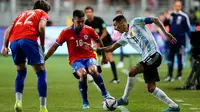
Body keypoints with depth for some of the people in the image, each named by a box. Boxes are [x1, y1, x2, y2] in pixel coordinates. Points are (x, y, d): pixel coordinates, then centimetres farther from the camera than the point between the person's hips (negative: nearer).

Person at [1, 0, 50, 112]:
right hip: (29, 40, -5)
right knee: (41, 73, 5)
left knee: (21, 72, 24)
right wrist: (42, 45, 8)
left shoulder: (23, 13, 36)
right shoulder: (43, 14, 22)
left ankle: (18, 101, 5)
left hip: (14, 41, 5)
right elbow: (41, 27, -1)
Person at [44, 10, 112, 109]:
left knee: (93, 70, -33)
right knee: (82, 74, -32)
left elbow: (99, 42, 14)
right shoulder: (66, 32, -6)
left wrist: (104, 57, 22)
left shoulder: (89, 30, -3)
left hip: (89, 57, 1)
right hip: (75, 59, -1)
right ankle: (85, 102, -15)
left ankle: (105, 94, -15)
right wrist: (44, 59, 0)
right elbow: (55, 47, 1)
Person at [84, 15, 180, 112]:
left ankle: (124, 99, -4)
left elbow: (155, 20, -5)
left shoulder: (135, 22, -1)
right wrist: (95, 49, 14)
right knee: (150, 88, 5)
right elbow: (111, 48, 22)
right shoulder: (125, 37, 19)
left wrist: (166, 33, -12)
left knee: (132, 72, -17)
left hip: (154, 54, -9)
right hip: (147, 58, 9)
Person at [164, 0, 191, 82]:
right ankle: (170, 75, 4)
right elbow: (164, 24, 12)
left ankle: (179, 74, 12)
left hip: (180, 40, -4)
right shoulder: (170, 15, 10)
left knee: (180, 58, 2)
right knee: (170, 58, 2)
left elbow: (187, 28, -1)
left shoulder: (184, 16, -3)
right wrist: (167, 19, -7)